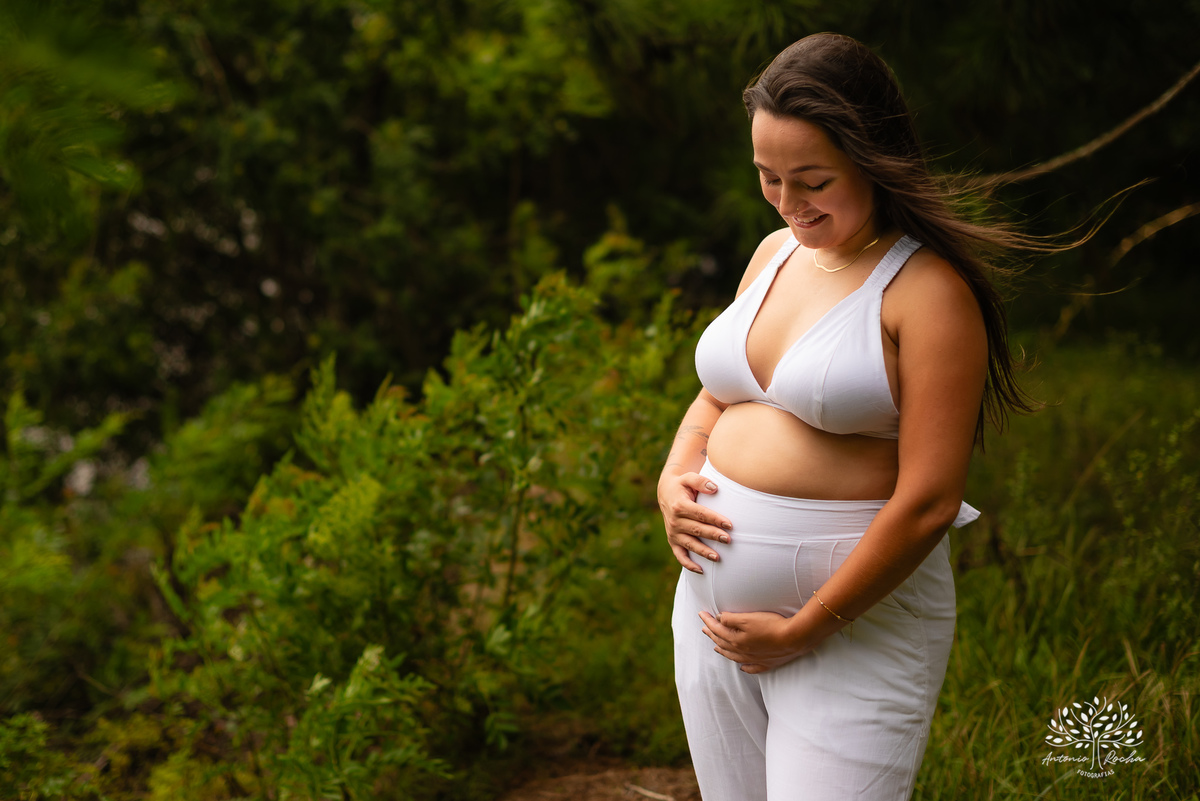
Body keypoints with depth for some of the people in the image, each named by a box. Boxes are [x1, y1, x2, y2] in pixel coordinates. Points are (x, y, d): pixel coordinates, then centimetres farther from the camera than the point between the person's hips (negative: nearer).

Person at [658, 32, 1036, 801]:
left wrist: (805, 629, -16)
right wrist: (674, 477, 2)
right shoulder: (776, 253, 9)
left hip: (855, 615, -7)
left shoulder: (928, 291, -14)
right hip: (714, 601, 7)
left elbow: (929, 502, -19)